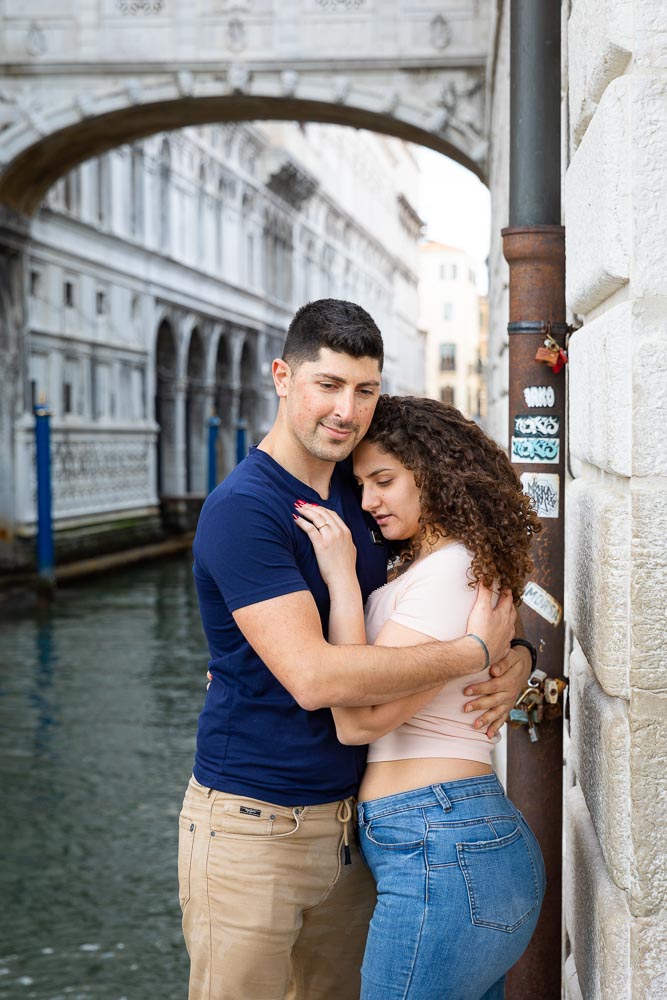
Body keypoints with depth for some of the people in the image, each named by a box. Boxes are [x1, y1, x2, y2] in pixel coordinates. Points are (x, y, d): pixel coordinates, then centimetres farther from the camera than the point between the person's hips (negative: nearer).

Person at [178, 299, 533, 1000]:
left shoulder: (360, 489, 7)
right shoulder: (242, 509, -18)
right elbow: (314, 677, -27)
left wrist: (514, 657, -6)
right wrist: (475, 651, -19)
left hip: (346, 817, 7)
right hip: (254, 822, -7)